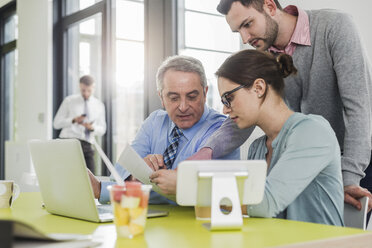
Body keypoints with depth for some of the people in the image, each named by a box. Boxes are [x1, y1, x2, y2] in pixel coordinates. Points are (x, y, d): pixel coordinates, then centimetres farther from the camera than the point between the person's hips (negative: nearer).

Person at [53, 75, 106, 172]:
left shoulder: (99, 105, 13)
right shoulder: (69, 100, 6)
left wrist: (92, 127, -10)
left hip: (87, 145, 3)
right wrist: (73, 120, -16)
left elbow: (102, 130, 14)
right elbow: (56, 123, 3)